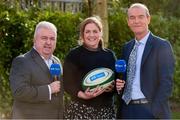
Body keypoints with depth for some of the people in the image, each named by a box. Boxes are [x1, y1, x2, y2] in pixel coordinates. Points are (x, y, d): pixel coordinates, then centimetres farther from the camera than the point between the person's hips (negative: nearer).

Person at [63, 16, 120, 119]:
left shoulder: (109, 55, 11)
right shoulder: (74, 55, 2)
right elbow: (68, 83, -3)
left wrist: (112, 88, -6)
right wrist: (83, 95, -19)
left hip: (106, 110, 3)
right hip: (80, 110, -3)